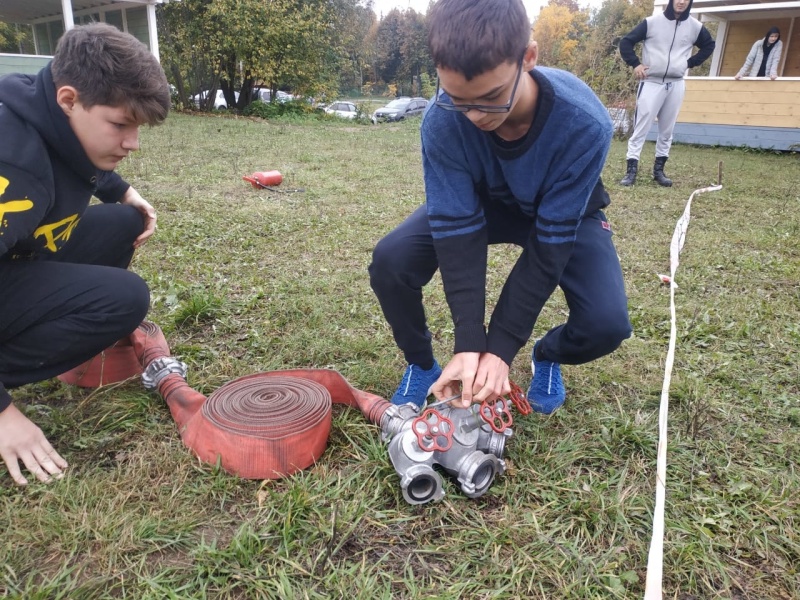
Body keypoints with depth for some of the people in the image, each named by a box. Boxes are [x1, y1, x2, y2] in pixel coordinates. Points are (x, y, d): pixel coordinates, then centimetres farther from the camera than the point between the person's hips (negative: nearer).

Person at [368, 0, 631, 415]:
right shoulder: (442, 120, -31)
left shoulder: (583, 124, -36)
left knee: (607, 323, -25)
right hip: (477, 204, 1)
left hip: (565, 215, -1)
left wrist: (499, 348, -31)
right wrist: (469, 344, -35)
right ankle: (422, 364, 5)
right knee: (391, 262, -24)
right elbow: (456, 228, -29)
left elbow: (551, 241, -31)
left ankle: (547, 356, 13)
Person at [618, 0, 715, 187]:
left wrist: (690, 63, 9)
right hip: (651, 83, -3)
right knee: (640, 128, -8)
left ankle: (659, 169, 14)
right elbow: (626, 42, 1)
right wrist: (635, 64, -8)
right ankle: (631, 170, -6)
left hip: (676, 85, 3)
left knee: (667, 131, 7)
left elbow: (709, 45, 22)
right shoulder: (652, 22, -3)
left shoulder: (695, 26, 6)